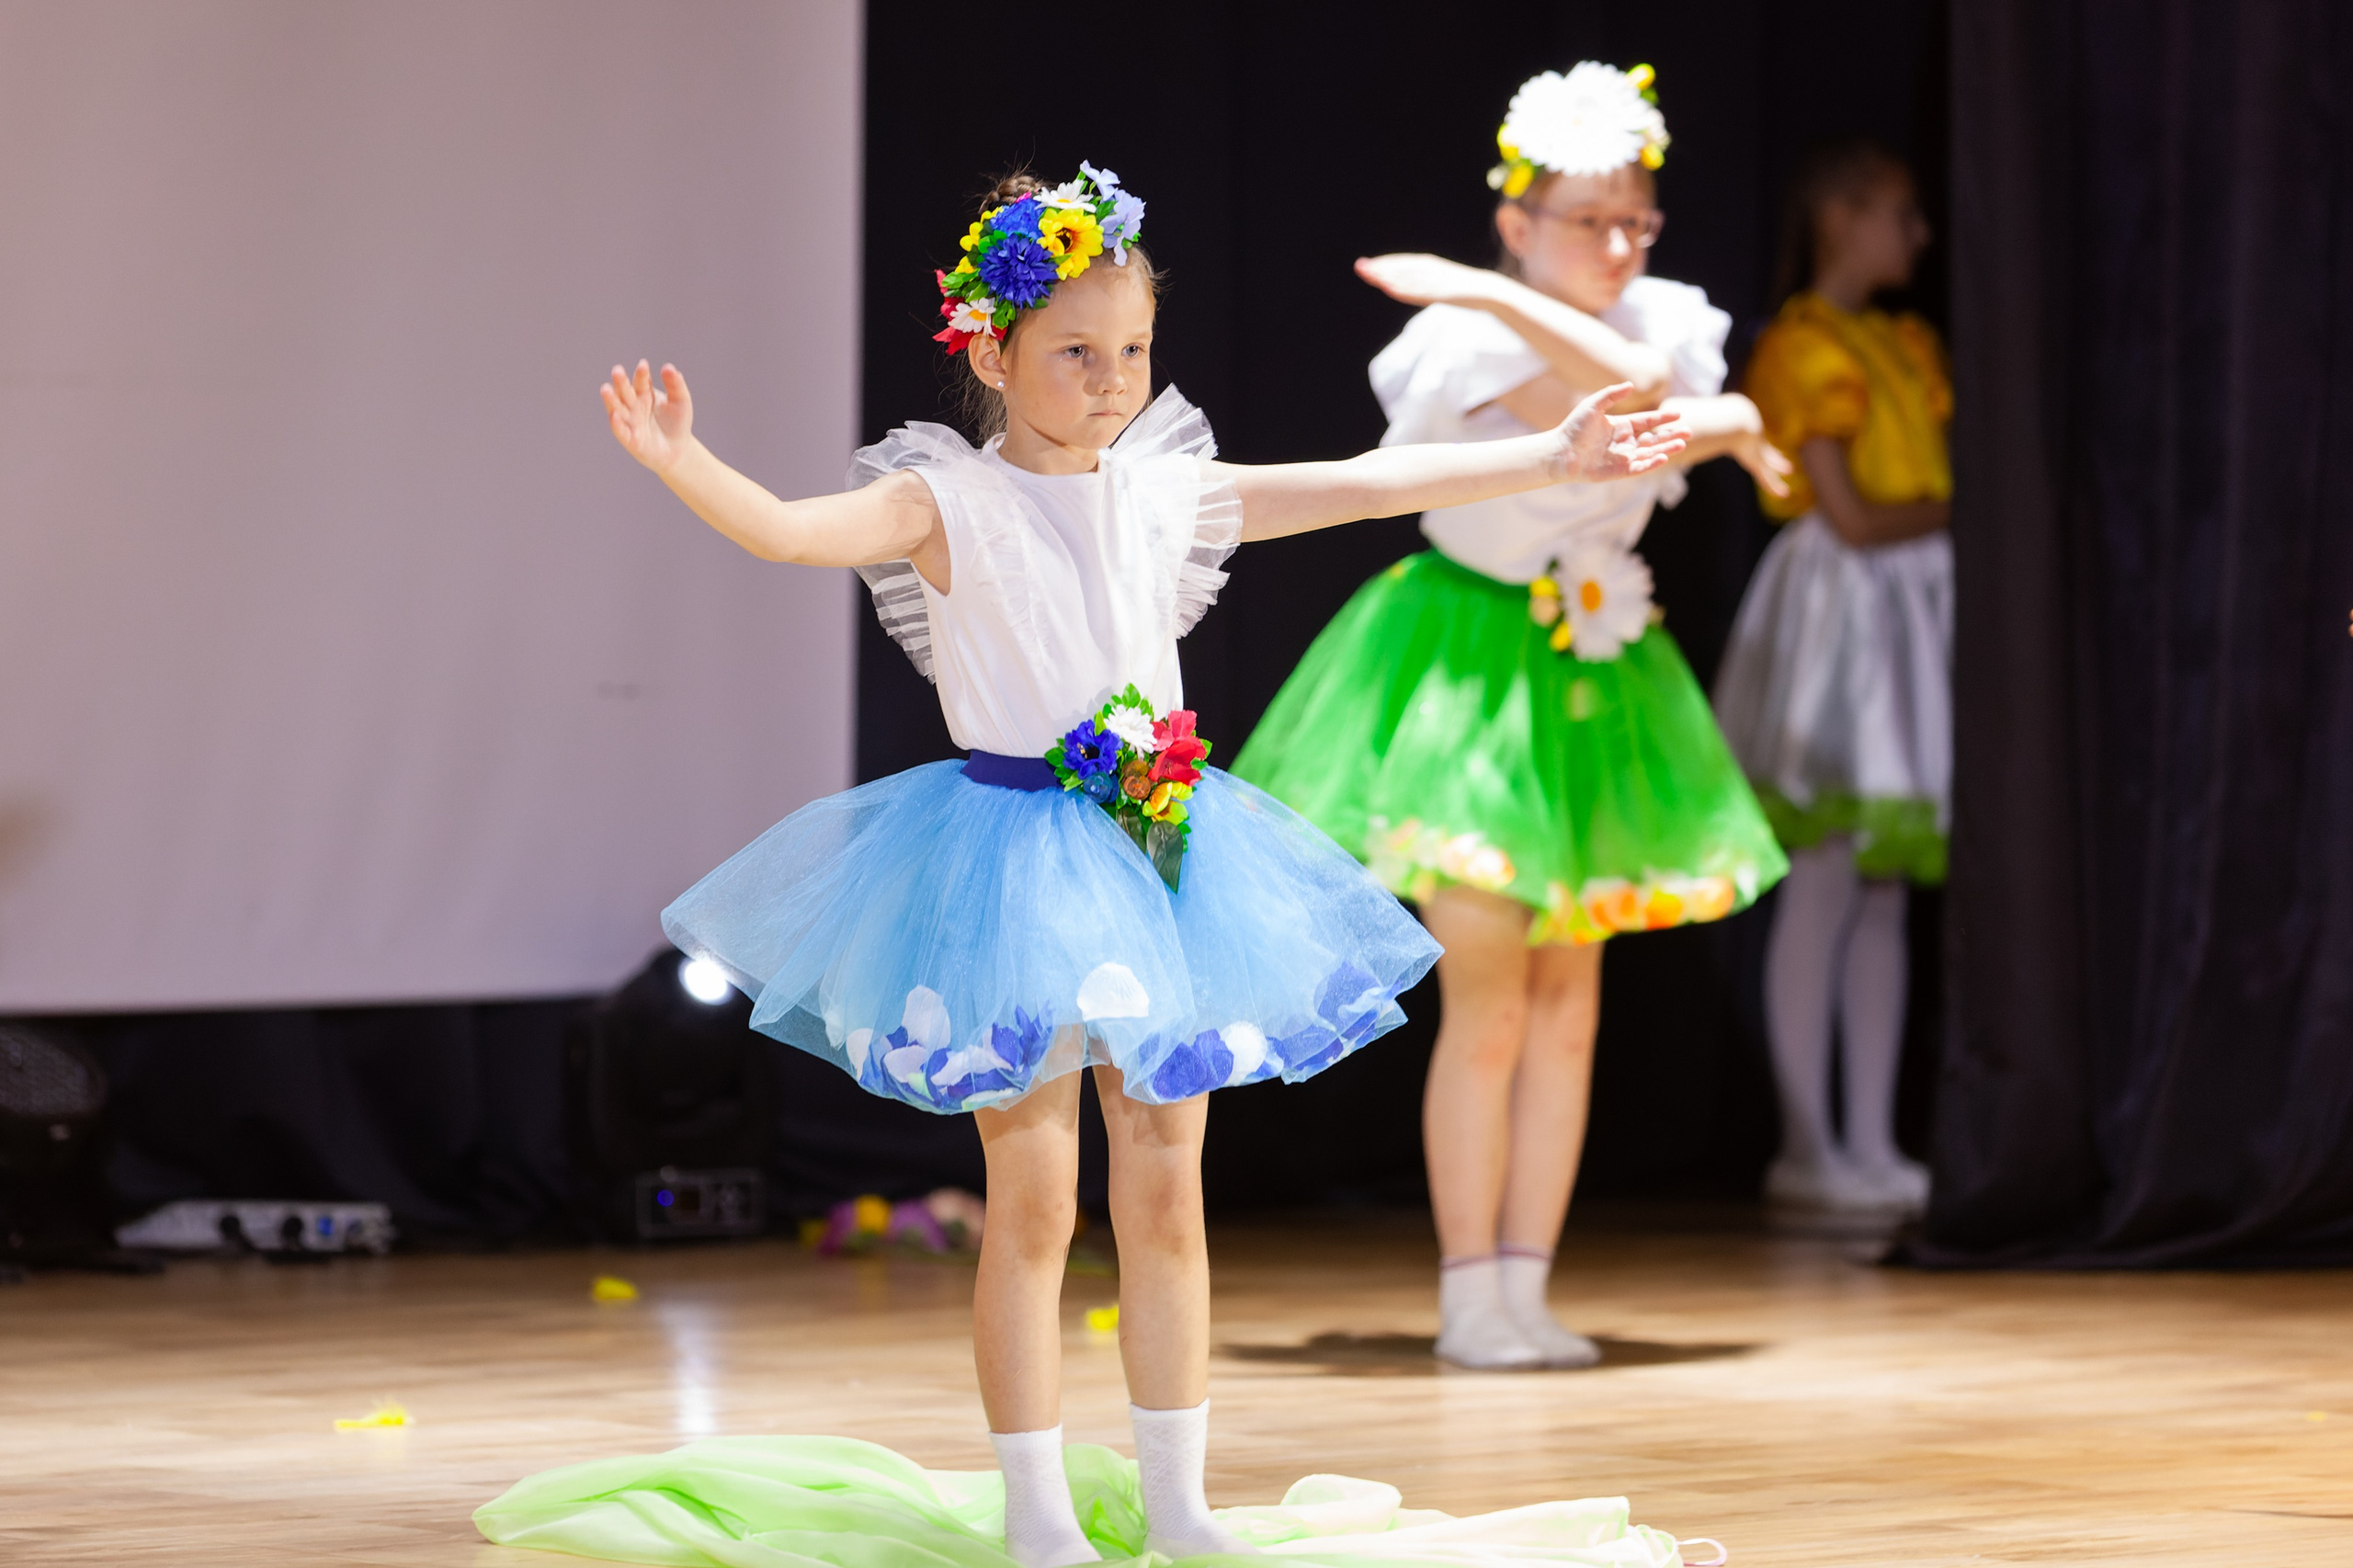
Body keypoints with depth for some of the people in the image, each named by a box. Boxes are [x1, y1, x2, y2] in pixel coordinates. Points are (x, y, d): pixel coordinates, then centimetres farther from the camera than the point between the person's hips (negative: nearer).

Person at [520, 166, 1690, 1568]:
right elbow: (794, 530, -24)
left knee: (1165, 1191, 9)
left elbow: (1367, 485, 11)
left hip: (1160, 848, 5)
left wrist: (1553, 456, 12)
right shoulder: (947, 501, -8)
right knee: (1032, 1199, 0)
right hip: (1013, 864, -5)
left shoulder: (1169, 490, 6)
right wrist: (681, 466, -43)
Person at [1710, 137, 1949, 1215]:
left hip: (1909, 619, 8)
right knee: (1824, 885, -7)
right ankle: (1806, 1146, -3)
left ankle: (1871, 1145, 9)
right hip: (1838, 611, -8)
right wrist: (1955, 509, -4)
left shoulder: (1910, 345, 17)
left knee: (1884, 892, 7)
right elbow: (1852, 517, -14)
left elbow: (1939, 471, 13)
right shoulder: (1804, 348, -9)